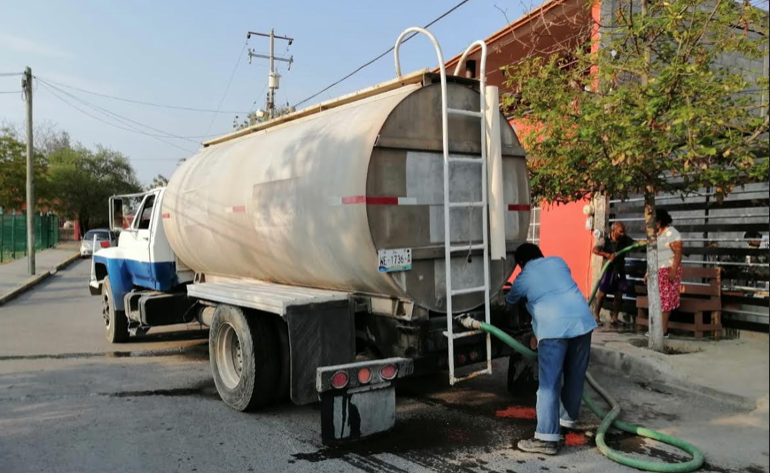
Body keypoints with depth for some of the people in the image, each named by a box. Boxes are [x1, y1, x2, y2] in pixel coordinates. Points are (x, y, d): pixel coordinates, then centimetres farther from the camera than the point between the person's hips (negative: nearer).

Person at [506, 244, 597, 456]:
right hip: (582, 320, 5)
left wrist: (506, 294, 55)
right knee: (575, 375, 19)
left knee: (549, 383, -5)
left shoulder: (522, 279, 12)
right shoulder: (557, 261, 20)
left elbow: (510, 301, 31)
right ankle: (569, 417, 36)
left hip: (554, 328, -5)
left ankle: (547, 438, -7)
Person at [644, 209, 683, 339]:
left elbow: (678, 253, -18)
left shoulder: (671, 233, -12)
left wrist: (673, 271, -25)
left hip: (668, 271, -8)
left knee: (665, 300, -6)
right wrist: (649, 272, 19)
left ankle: (664, 331, -3)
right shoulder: (657, 233, 15)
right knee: (657, 300, 8)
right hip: (657, 272, 8)